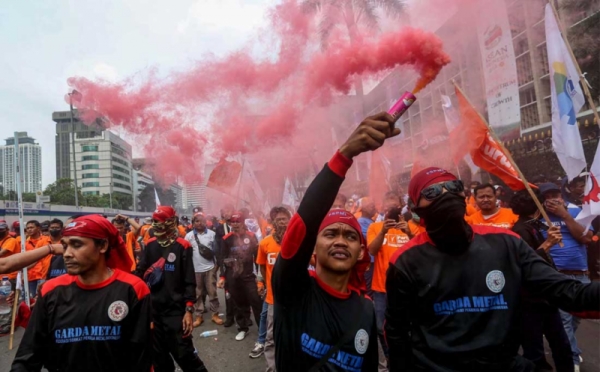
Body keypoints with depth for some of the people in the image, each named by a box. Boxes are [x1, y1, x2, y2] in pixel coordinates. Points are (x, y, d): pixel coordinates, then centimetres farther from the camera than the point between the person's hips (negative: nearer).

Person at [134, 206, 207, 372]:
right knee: (158, 355, 16)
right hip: (153, 309, 5)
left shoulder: (182, 246, -8)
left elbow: (189, 281, -9)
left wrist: (189, 310, -13)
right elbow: (140, 272, 10)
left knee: (184, 353, -2)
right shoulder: (150, 245, 6)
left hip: (175, 310, -5)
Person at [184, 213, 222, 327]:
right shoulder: (189, 236, -1)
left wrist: (217, 264, -2)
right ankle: (198, 316, 20)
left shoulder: (212, 234, 0)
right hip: (195, 269, 0)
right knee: (197, 294, 10)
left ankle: (215, 314, 16)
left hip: (210, 268, 0)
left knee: (212, 292, 6)